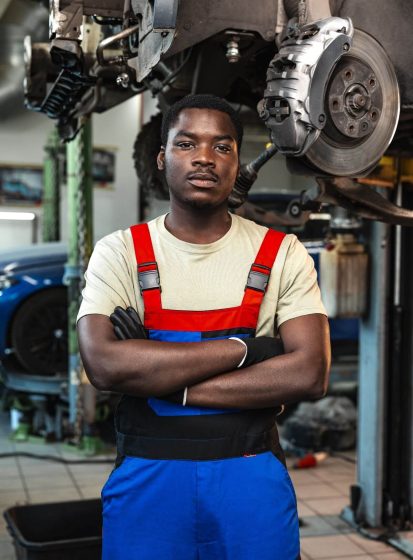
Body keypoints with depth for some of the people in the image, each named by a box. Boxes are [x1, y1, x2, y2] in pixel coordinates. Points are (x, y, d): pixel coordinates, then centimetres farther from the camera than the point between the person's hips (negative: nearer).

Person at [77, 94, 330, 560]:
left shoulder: (283, 254, -2)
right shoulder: (120, 252, -3)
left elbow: (310, 374, -12)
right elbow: (104, 365, -18)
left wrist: (164, 382, -16)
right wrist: (243, 348, -17)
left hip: (252, 474, 1)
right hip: (146, 476, 0)